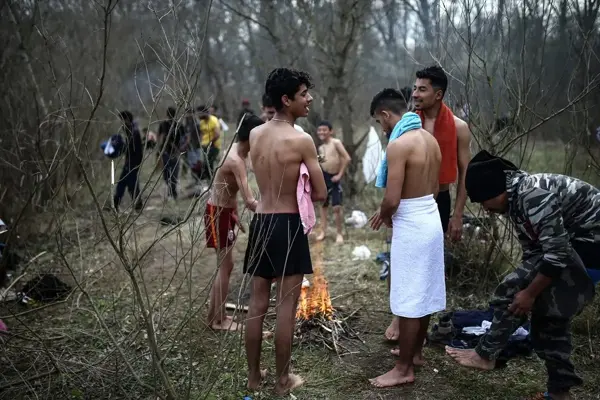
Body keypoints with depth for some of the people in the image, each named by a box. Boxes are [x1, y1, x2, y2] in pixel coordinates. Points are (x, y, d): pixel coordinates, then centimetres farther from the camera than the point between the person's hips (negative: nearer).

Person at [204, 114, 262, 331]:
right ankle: (218, 320, 9)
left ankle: (214, 314, 26)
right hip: (217, 213, -10)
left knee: (226, 265, 15)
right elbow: (250, 202, -33)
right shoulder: (236, 160, -25)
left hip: (225, 211, 10)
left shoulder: (237, 153, 6)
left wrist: (236, 215, 21)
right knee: (225, 266, -2)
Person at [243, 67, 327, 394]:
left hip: (260, 223, 6)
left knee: (257, 304, 13)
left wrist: (286, 192, 7)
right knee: (286, 307, 4)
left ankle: (254, 375, 25)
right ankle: (283, 379, 15)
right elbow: (321, 193, -8)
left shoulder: (254, 135, 6)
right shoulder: (302, 140, -13)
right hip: (287, 225, -6)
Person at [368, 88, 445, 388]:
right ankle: (415, 352, 34)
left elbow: (392, 200, -23)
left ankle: (404, 369, 11)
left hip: (411, 227, -9)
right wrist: (388, 213, 14)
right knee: (425, 293, 18)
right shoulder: (429, 139, 7)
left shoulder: (398, 145, -20)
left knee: (408, 299, 0)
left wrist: (383, 216, 1)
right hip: (431, 220, 9)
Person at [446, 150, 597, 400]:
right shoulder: (515, 198, 4)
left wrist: (530, 292, -17)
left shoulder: (533, 195, -27)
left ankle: (486, 355, 7)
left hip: (588, 243, -10)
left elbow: (557, 253, -26)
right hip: (574, 242, 10)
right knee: (550, 313, 14)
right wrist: (527, 284, 6)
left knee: (513, 291, -8)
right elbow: (532, 251, 10)